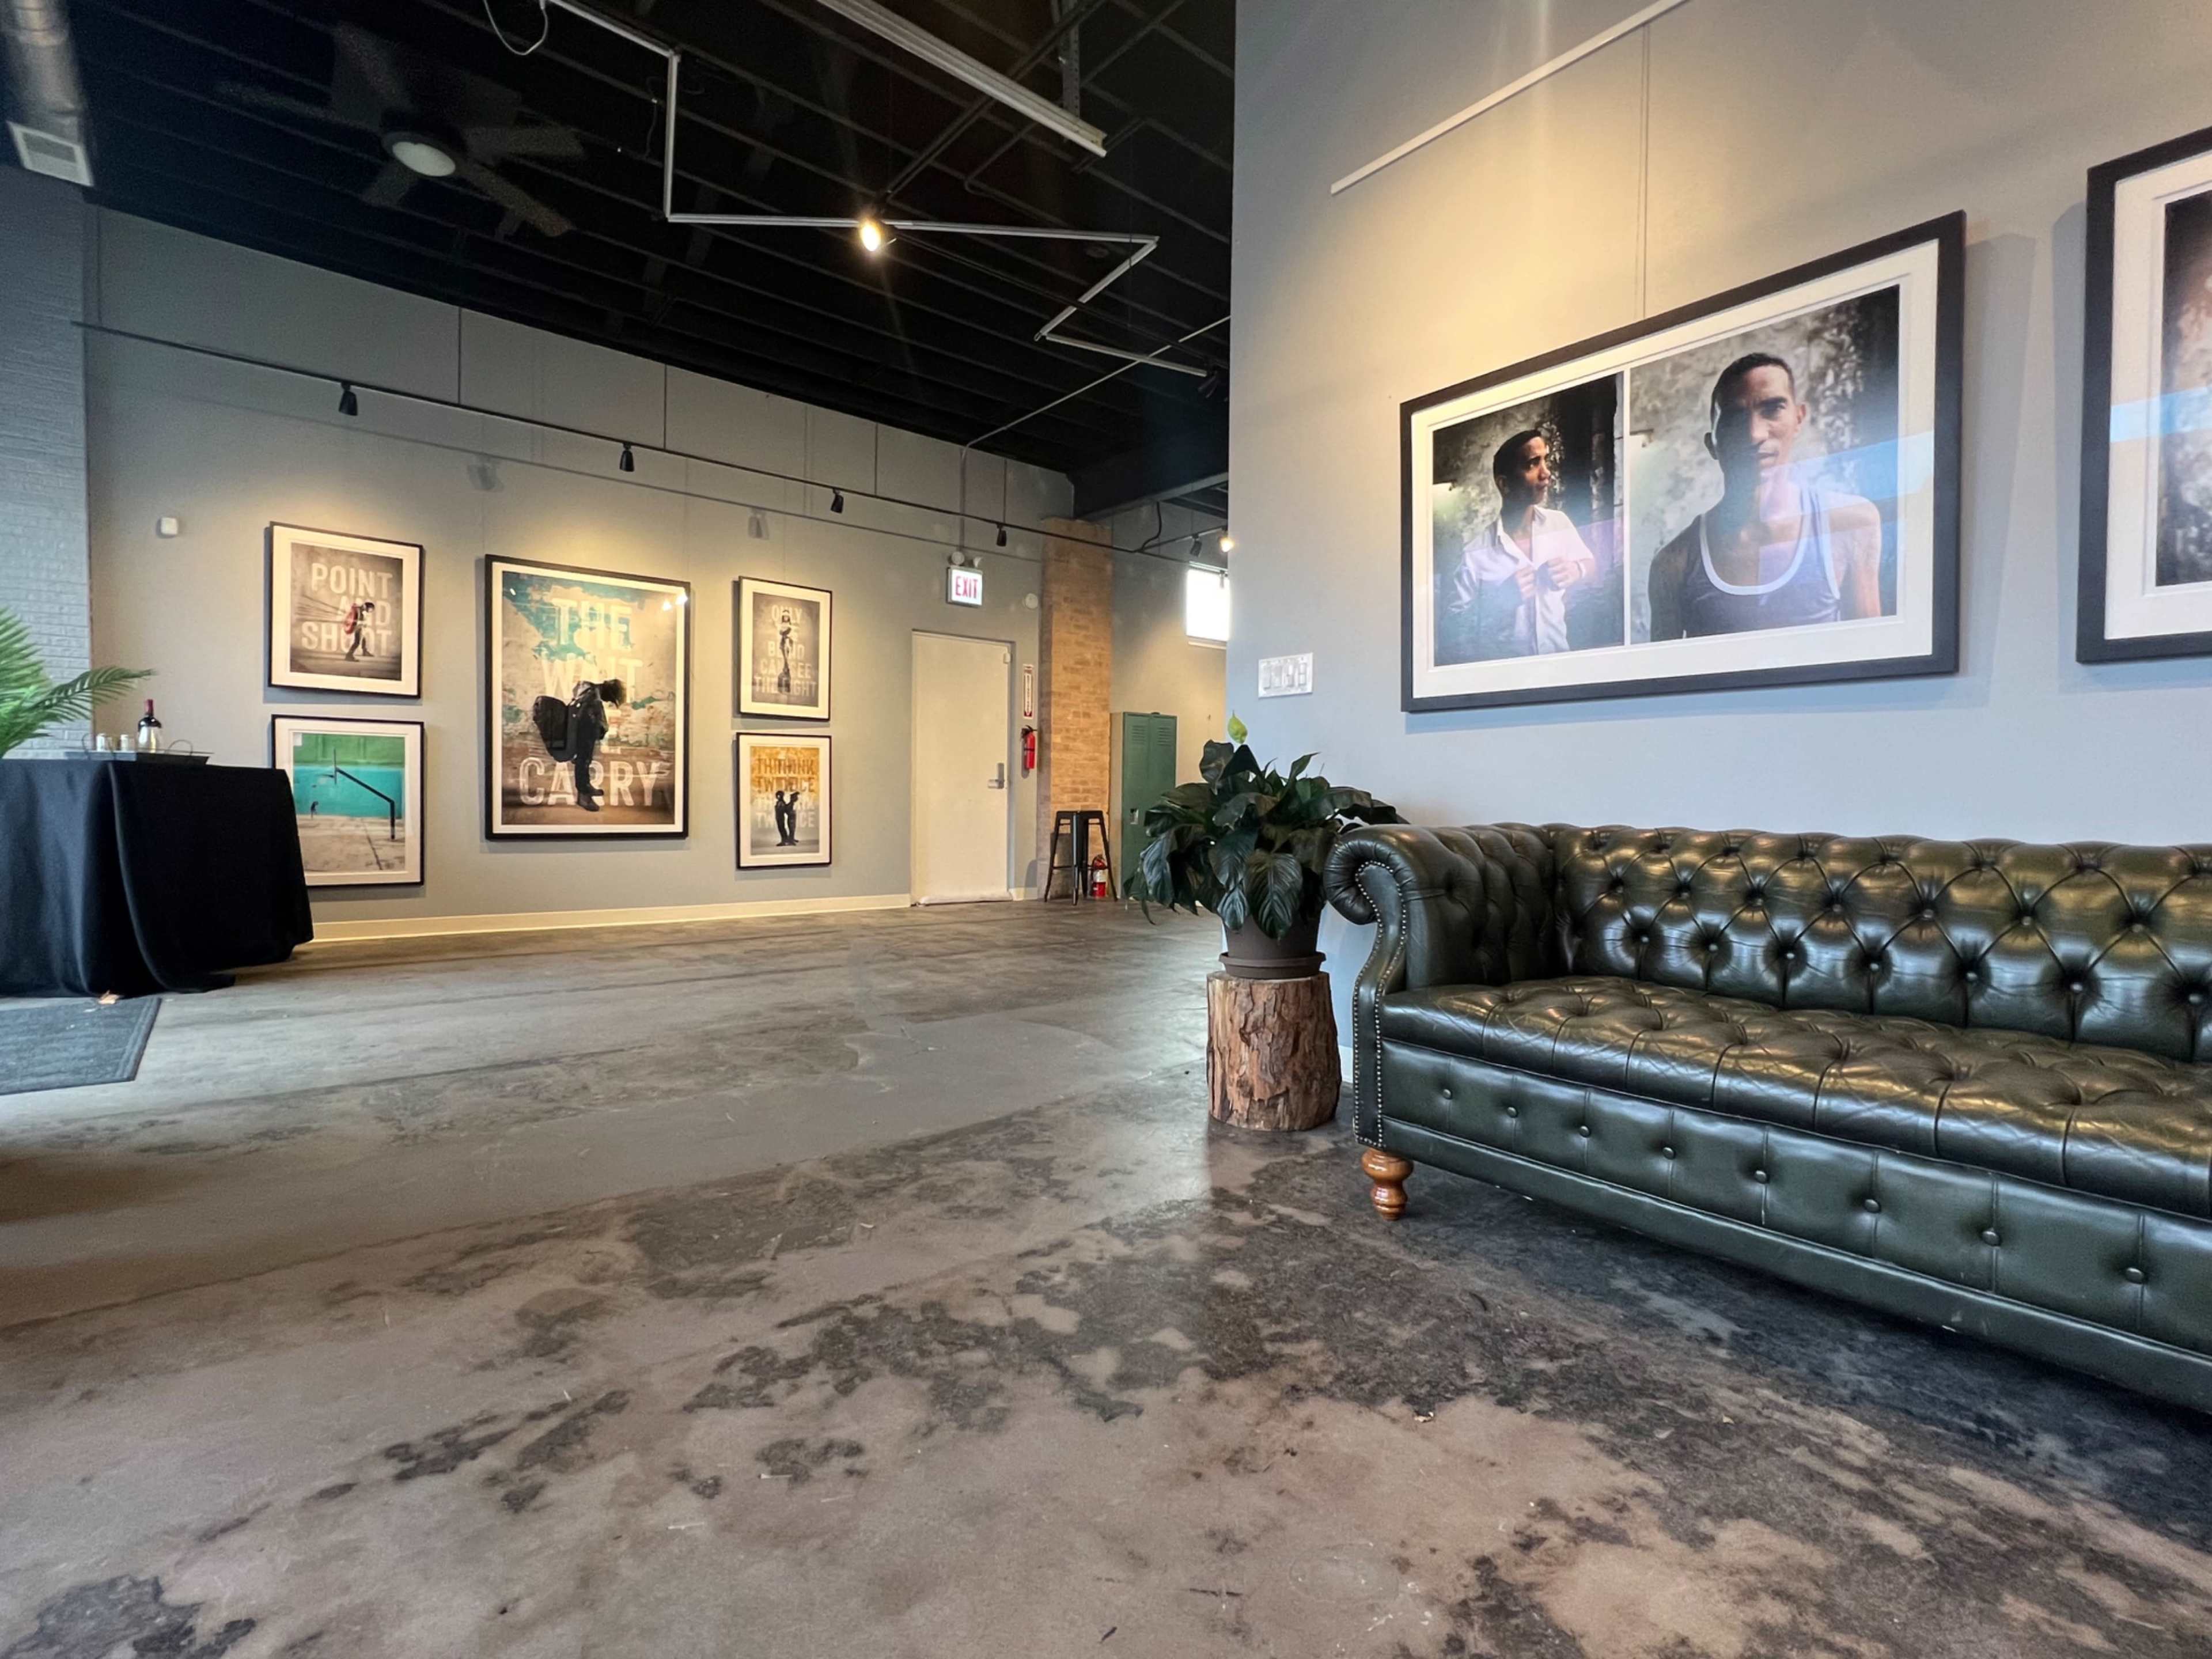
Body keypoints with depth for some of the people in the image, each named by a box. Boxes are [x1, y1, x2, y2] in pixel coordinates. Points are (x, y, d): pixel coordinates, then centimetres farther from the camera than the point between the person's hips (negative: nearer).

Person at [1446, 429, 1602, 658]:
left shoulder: (1560, 523, 0)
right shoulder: (1476, 553, -16)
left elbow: (1591, 563, 16)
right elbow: (1453, 619, -11)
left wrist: (1576, 570, -5)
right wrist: (1502, 599, -22)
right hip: (1502, 667, -3)